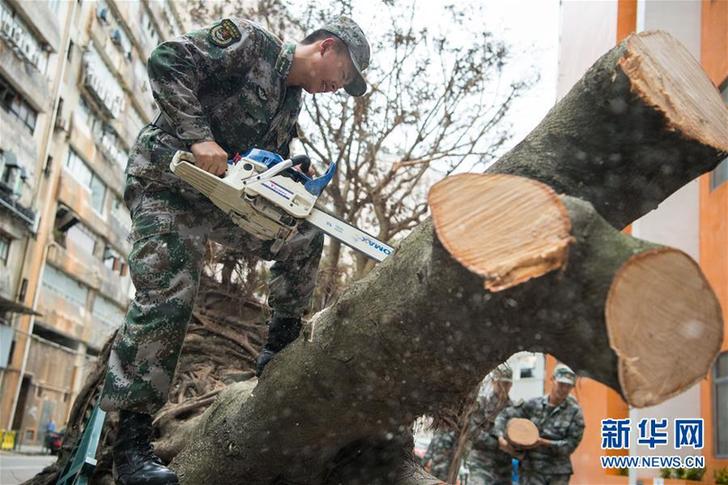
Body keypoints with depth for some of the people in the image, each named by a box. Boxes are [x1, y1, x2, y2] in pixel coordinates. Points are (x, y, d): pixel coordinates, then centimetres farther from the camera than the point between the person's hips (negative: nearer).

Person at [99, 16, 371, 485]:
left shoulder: (291, 102, 14)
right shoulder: (251, 41, -10)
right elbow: (168, 61, -20)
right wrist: (199, 137, -26)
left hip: (219, 194, 8)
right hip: (166, 180, -8)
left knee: (303, 237, 2)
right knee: (168, 295, -18)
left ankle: (280, 348, 9)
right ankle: (131, 439, -14)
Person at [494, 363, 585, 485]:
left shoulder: (574, 411, -3)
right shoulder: (534, 404, 1)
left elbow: (571, 444, -6)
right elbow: (504, 415, 5)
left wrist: (544, 443, -17)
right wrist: (501, 437, -11)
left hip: (558, 473, 0)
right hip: (532, 470, 0)